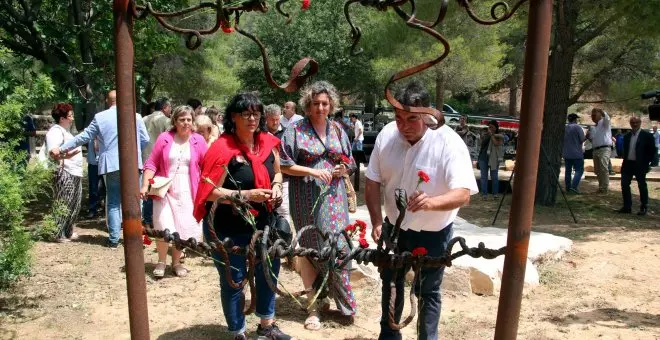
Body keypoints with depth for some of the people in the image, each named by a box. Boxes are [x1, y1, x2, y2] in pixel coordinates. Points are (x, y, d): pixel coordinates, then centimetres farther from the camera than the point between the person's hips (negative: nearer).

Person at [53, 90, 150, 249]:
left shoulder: (100, 117, 2)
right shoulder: (135, 116, 1)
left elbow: (84, 137, 6)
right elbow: (145, 139, 3)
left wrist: (61, 149, 16)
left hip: (111, 165, 1)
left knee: (113, 203, 8)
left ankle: (114, 239, 9)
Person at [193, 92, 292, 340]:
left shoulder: (268, 143, 0)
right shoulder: (223, 148, -19)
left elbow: (276, 172, 17)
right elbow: (209, 192, -20)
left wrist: (276, 187, -4)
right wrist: (246, 194, -26)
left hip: (262, 223, 7)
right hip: (227, 229, -7)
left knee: (269, 271, 19)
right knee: (233, 281, 7)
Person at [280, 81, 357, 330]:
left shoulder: (337, 130, 10)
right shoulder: (296, 129, -4)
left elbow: (349, 164, 16)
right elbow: (285, 165, -8)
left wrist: (343, 170, -7)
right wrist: (313, 171, -18)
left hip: (334, 197, 4)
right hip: (307, 199, -3)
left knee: (338, 247, 2)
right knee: (310, 249, 5)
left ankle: (343, 302, 19)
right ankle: (314, 305, 18)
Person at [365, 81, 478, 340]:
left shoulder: (450, 143, -26)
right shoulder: (386, 135, -13)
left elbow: (463, 194, -32)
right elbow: (372, 182, -5)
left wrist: (431, 202, -51)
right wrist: (377, 221, -15)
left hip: (433, 233, -4)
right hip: (394, 226, 5)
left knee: (427, 291, 9)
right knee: (390, 282, 21)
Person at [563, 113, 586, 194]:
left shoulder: (564, 128, 6)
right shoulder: (578, 127, -10)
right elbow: (582, 140, -11)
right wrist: (587, 136, 7)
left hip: (566, 153, 6)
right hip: (576, 153, -5)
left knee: (568, 170, 12)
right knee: (579, 170, -2)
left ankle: (568, 187, 13)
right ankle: (574, 186, -16)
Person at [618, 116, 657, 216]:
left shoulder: (647, 135, -5)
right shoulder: (627, 136, 11)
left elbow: (653, 150, -5)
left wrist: (647, 162, -8)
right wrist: (625, 160, 7)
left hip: (640, 166, -5)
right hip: (627, 164, 5)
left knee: (642, 186, 3)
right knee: (624, 185, 4)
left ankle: (644, 208, 12)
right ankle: (627, 207, 12)